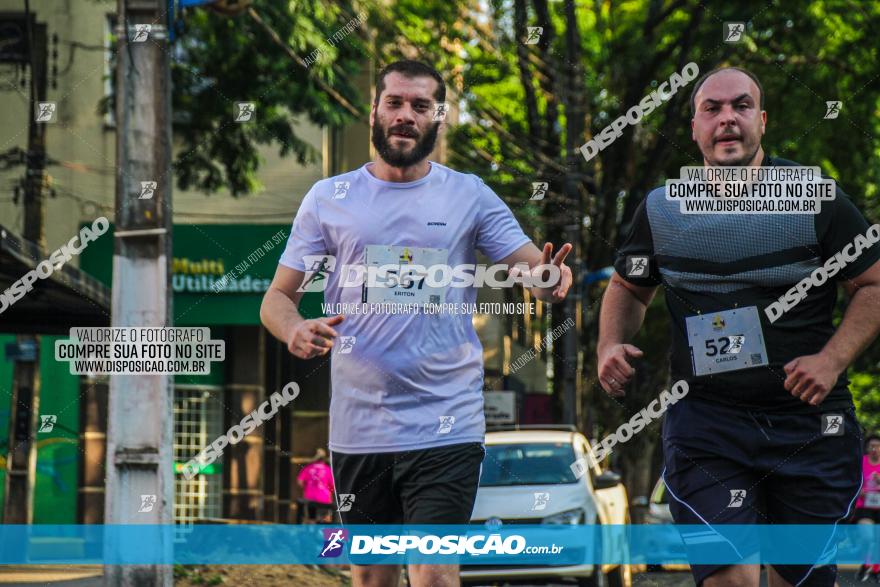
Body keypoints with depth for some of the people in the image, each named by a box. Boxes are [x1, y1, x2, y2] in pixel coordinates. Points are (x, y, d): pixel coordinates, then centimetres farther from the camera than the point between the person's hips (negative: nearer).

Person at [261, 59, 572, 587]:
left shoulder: (470, 196, 4)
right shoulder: (329, 198, 6)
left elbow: (534, 271, 0)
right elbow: (279, 295, 8)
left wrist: (549, 278, -25)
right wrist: (295, 330, -16)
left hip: (446, 426, -2)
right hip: (358, 427, 2)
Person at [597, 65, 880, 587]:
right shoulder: (662, 210, 7)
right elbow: (629, 287, 23)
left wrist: (832, 360, -10)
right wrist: (611, 346, 3)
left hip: (809, 423, 0)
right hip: (704, 422, 0)